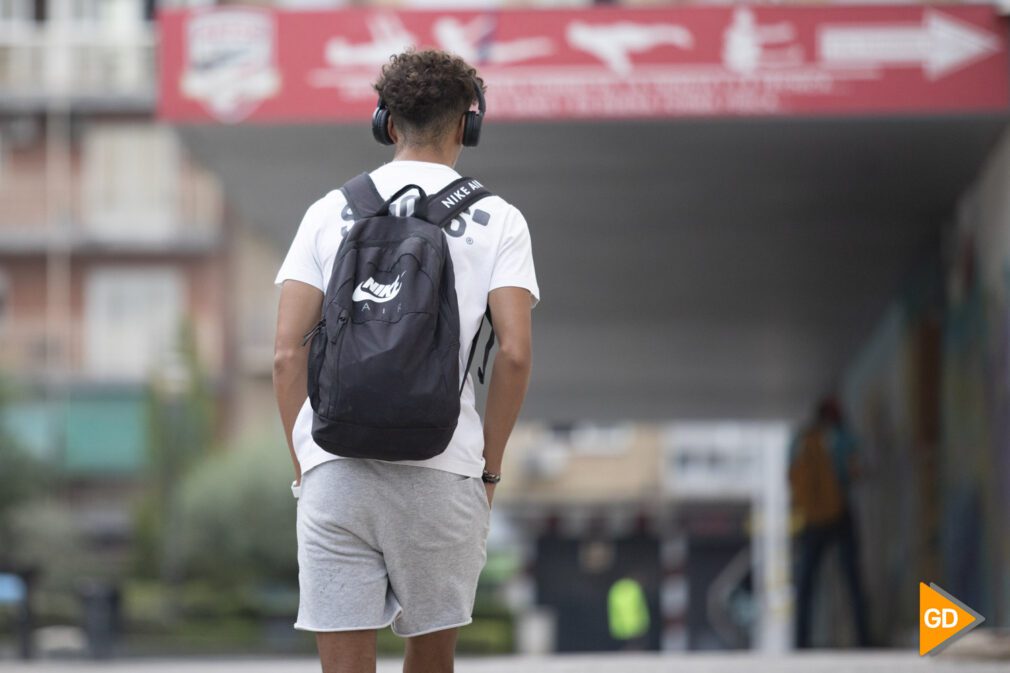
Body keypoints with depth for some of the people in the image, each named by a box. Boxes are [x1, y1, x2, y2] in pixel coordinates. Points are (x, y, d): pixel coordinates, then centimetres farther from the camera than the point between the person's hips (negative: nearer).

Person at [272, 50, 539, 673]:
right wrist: (490, 467, 6)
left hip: (335, 473, 1)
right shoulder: (496, 219, 5)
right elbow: (515, 353, -5)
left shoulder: (330, 211, 9)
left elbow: (287, 353, 4)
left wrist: (303, 465, 12)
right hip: (442, 475, -1)